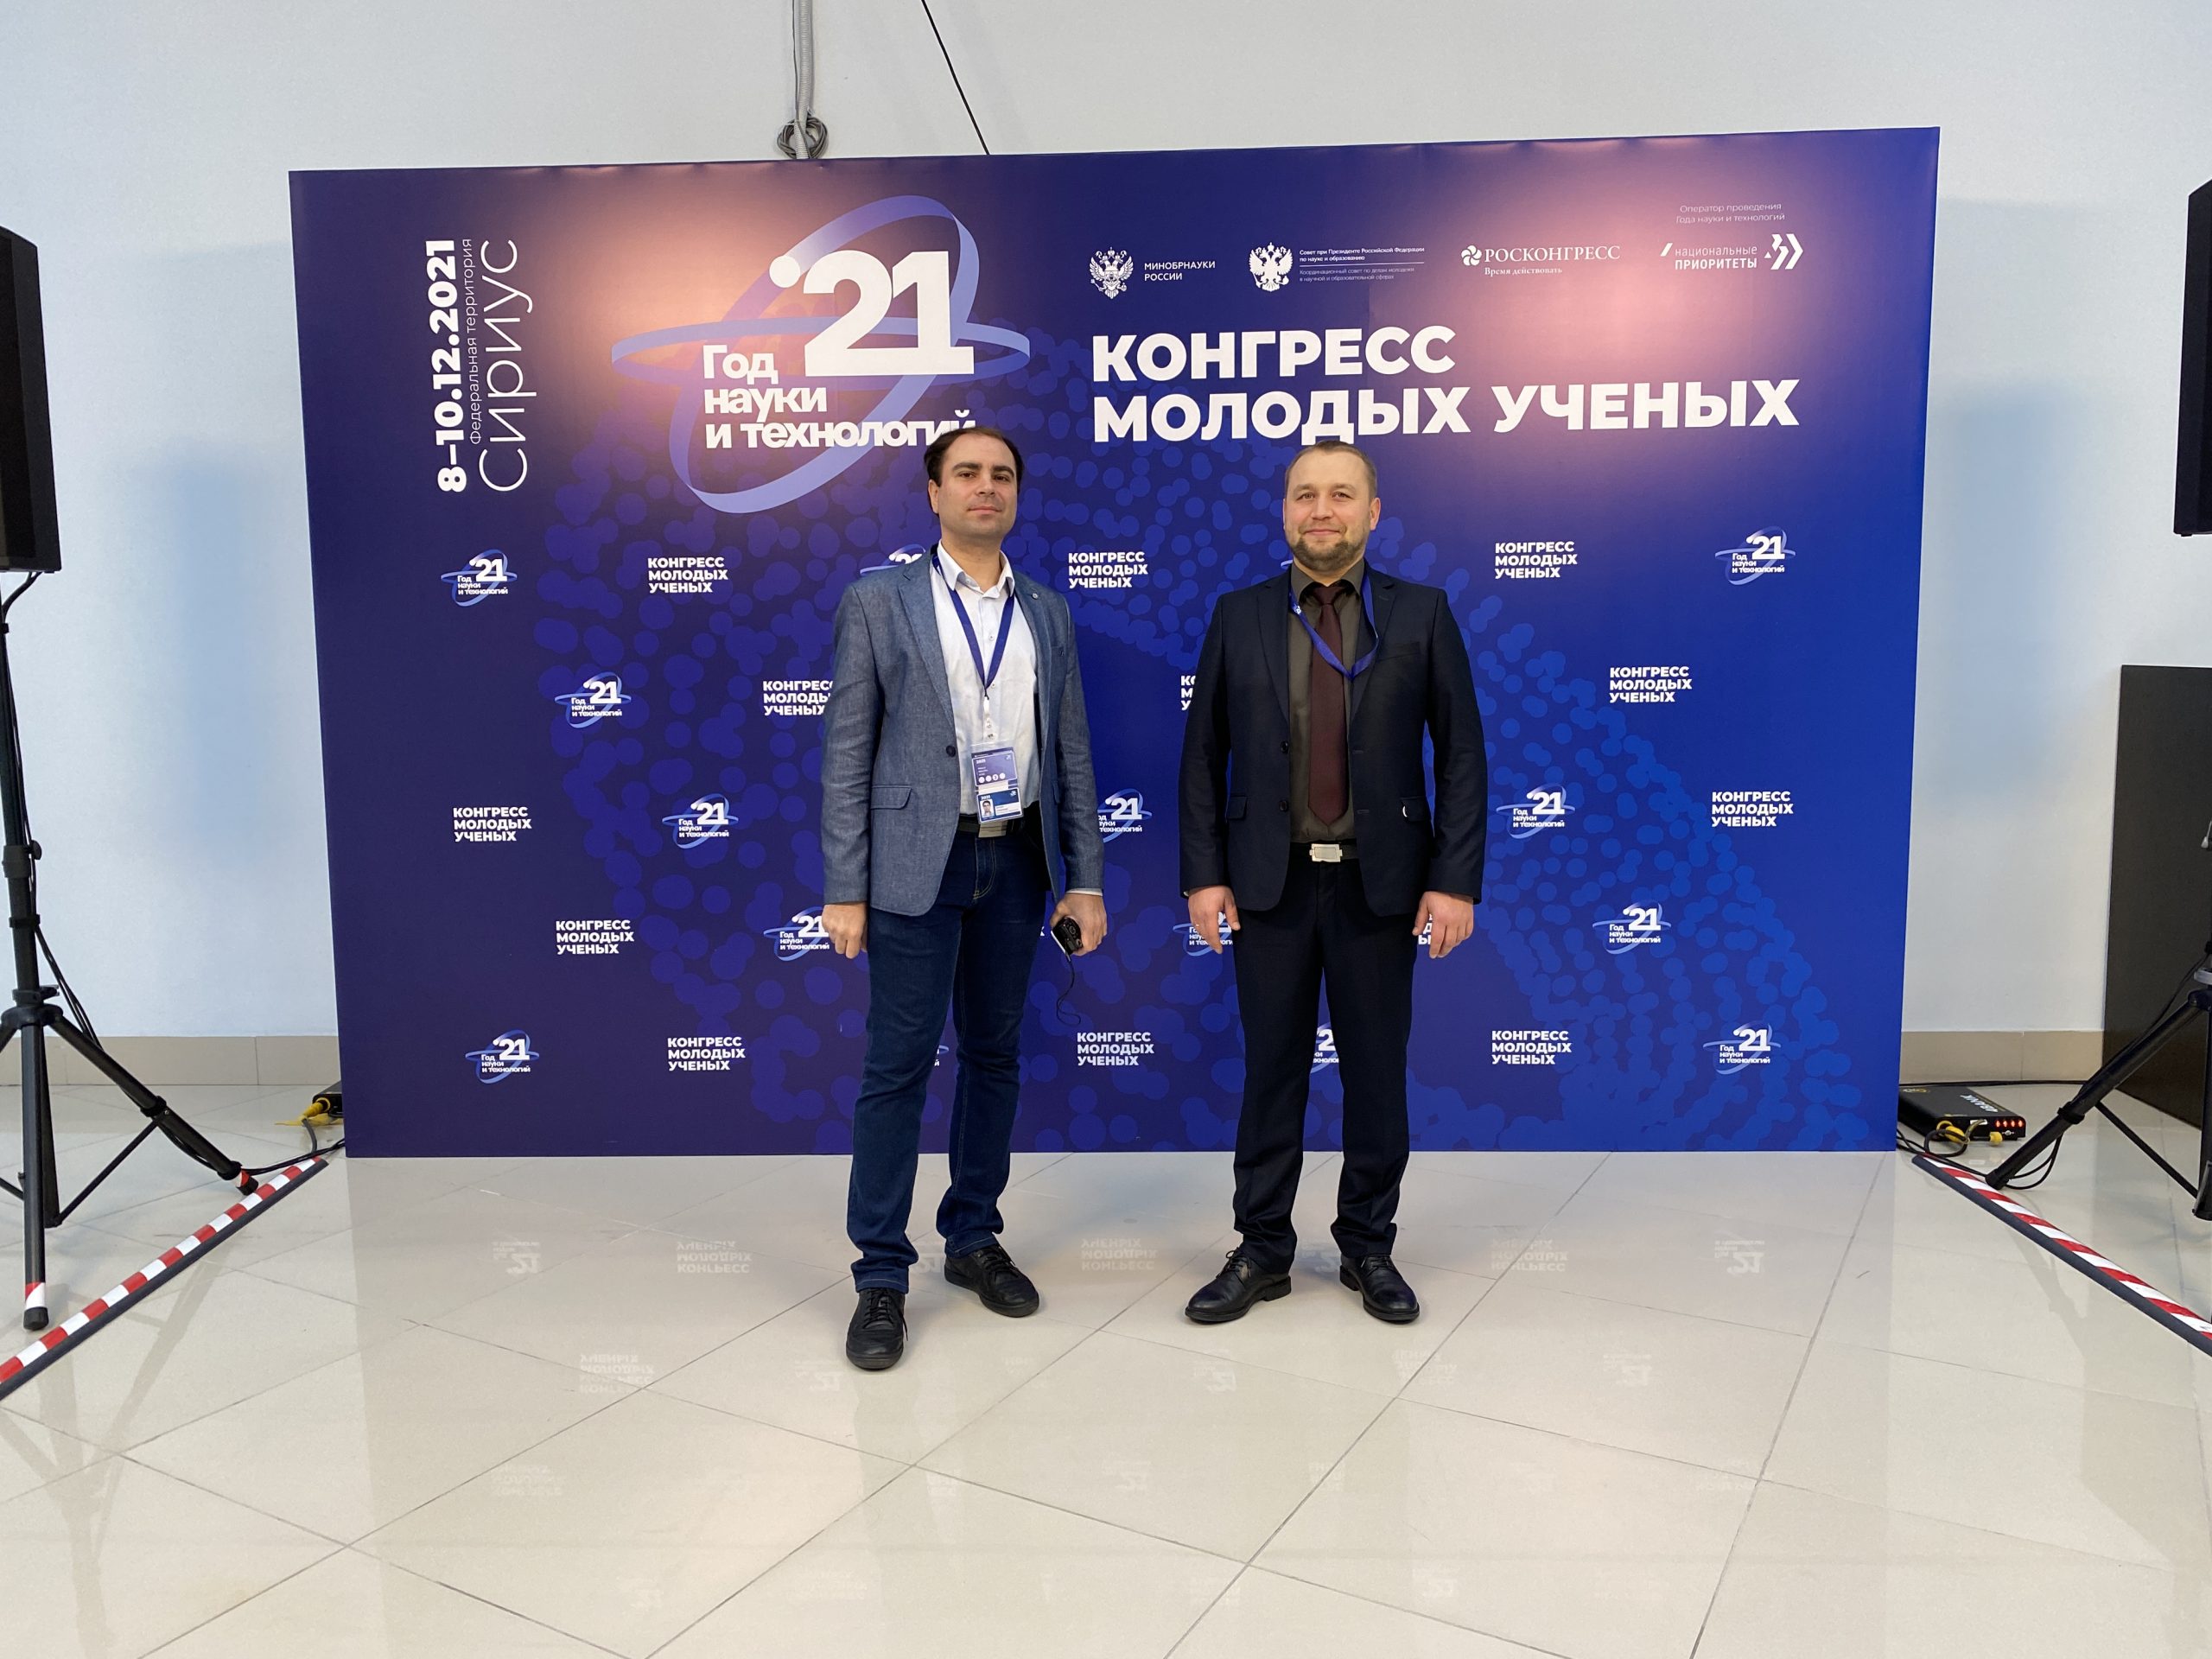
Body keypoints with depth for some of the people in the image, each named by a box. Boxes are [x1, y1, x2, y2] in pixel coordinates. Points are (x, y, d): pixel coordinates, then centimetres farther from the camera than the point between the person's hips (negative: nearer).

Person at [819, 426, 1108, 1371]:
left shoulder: (1047, 615, 11)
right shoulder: (878, 602, 0)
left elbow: (1070, 754, 11)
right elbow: (846, 753, -4)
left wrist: (1084, 877, 5)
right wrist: (844, 890, -9)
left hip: (1015, 861, 4)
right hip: (918, 863, -4)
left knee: (995, 1054, 12)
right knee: (898, 1064, -2)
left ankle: (974, 1239, 27)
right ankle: (880, 1276, 9)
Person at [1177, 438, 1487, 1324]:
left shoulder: (1422, 614, 1)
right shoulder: (1239, 616, 4)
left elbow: (1461, 754, -1)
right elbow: (1204, 753, 4)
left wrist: (1455, 881, -7)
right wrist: (1204, 874, -3)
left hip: (1379, 885, 0)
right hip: (1270, 883, 1)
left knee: (1377, 1074, 9)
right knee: (1270, 1070, 9)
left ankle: (1369, 1248, 26)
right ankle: (1262, 1251, 22)